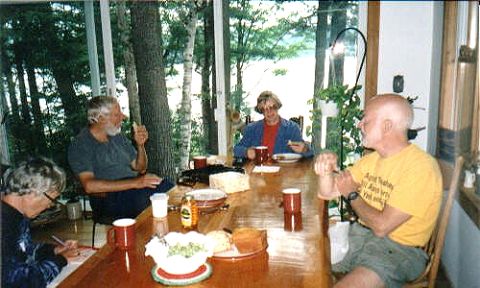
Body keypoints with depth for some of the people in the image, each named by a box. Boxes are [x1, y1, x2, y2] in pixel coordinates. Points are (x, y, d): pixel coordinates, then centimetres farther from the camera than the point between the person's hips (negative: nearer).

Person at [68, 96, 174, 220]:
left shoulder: (118, 137, 15)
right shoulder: (79, 145, -6)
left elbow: (140, 169, 19)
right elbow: (89, 186, -20)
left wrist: (140, 145, -1)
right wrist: (134, 183, -27)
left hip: (133, 188, 7)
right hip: (108, 198, -6)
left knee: (168, 187, -21)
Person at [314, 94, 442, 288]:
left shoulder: (421, 167, -18)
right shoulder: (372, 159, 8)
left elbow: (382, 226, -22)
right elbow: (327, 193, 9)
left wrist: (352, 194, -7)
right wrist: (326, 171, -13)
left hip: (398, 249, -7)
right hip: (360, 235, 7)